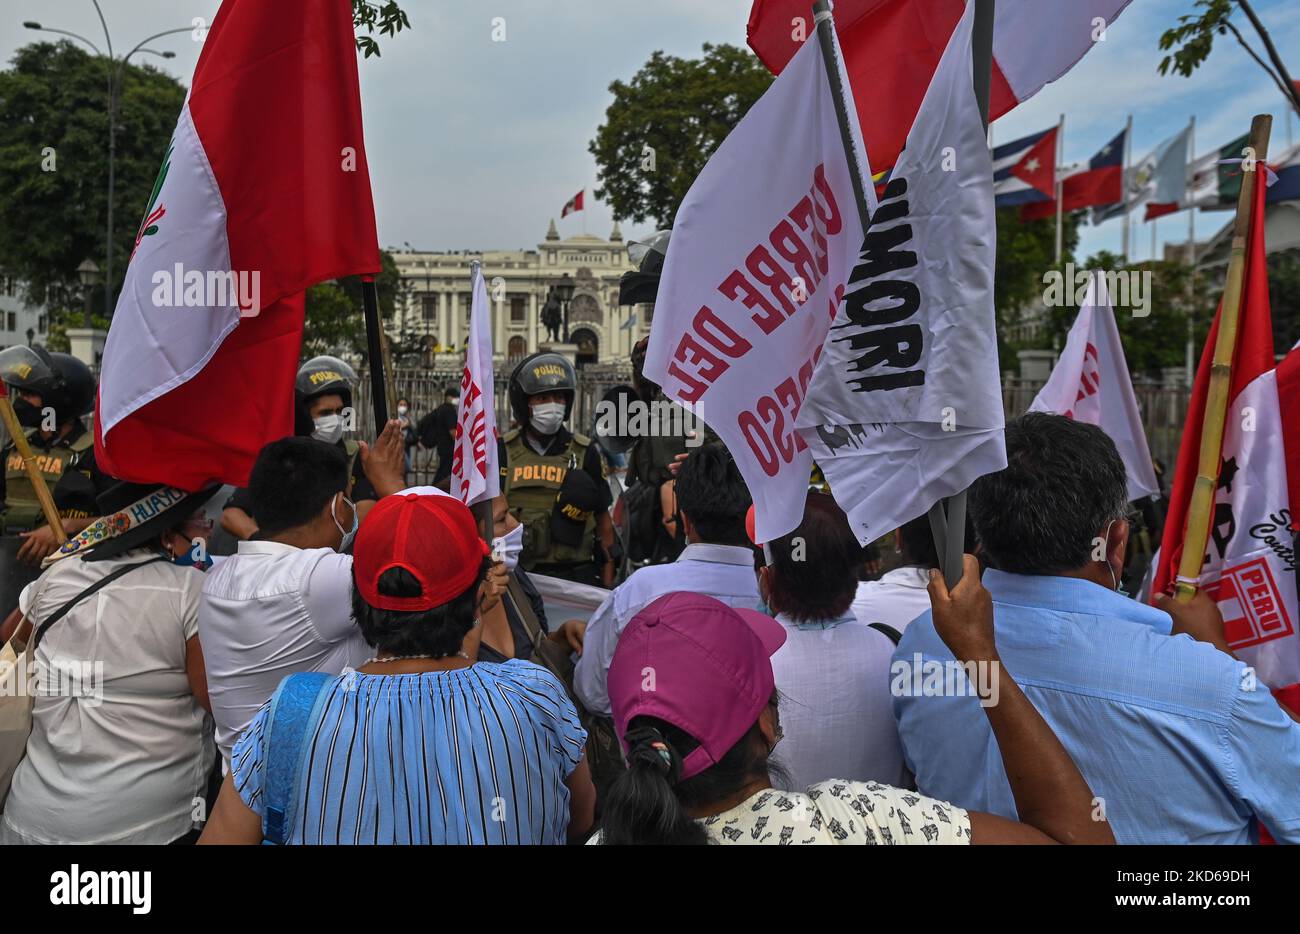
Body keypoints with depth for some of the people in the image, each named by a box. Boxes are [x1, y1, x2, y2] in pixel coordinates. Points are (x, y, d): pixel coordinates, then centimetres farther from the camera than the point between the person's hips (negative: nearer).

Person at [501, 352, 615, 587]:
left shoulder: (584, 453, 5)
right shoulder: (502, 453, 4)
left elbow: (603, 519, 7)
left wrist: (608, 585, 4)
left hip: (575, 574, 0)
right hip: (517, 575, 0)